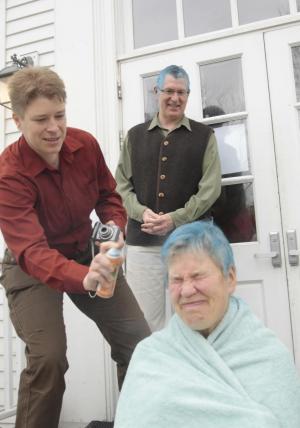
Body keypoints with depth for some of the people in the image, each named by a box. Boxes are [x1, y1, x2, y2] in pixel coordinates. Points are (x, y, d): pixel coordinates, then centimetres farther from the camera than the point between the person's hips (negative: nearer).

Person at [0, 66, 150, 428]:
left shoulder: (86, 145, -13)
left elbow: (108, 194, 5)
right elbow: (32, 251, -39)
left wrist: (115, 229, -17)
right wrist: (83, 277, -58)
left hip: (87, 254, 4)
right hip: (32, 267, -4)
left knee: (139, 343, -1)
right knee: (48, 358, -23)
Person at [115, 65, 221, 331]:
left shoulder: (204, 136, 8)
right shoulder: (135, 135, 14)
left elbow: (210, 187, -2)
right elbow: (122, 184, 9)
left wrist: (175, 219, -13)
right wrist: (141, 212, -10)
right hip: (142, 241, 2)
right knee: (144, 318, 6)